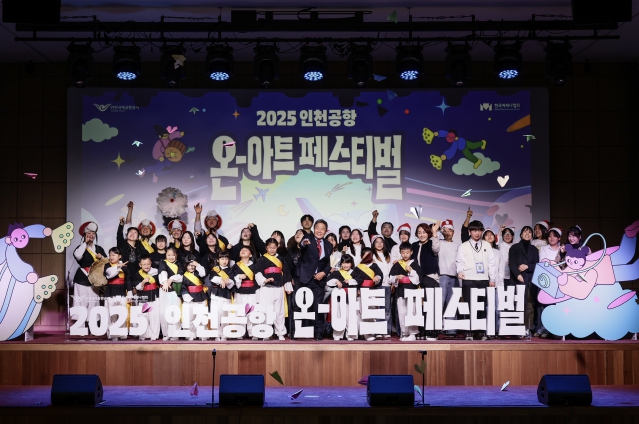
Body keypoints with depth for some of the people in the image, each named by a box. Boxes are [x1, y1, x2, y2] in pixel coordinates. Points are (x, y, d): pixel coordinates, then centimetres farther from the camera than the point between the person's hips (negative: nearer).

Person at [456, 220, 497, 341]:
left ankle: (484, 332, 7)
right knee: (469, 307, -3)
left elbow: (491, 263, 12)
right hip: (468, 280, -2)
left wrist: (492, 279, 5)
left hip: (484, 280, 2)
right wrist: (460, 271, -19)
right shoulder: (463, 246, 7)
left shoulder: (487, 246, 13)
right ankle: (469, 333, 1)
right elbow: (459, 261, 1)